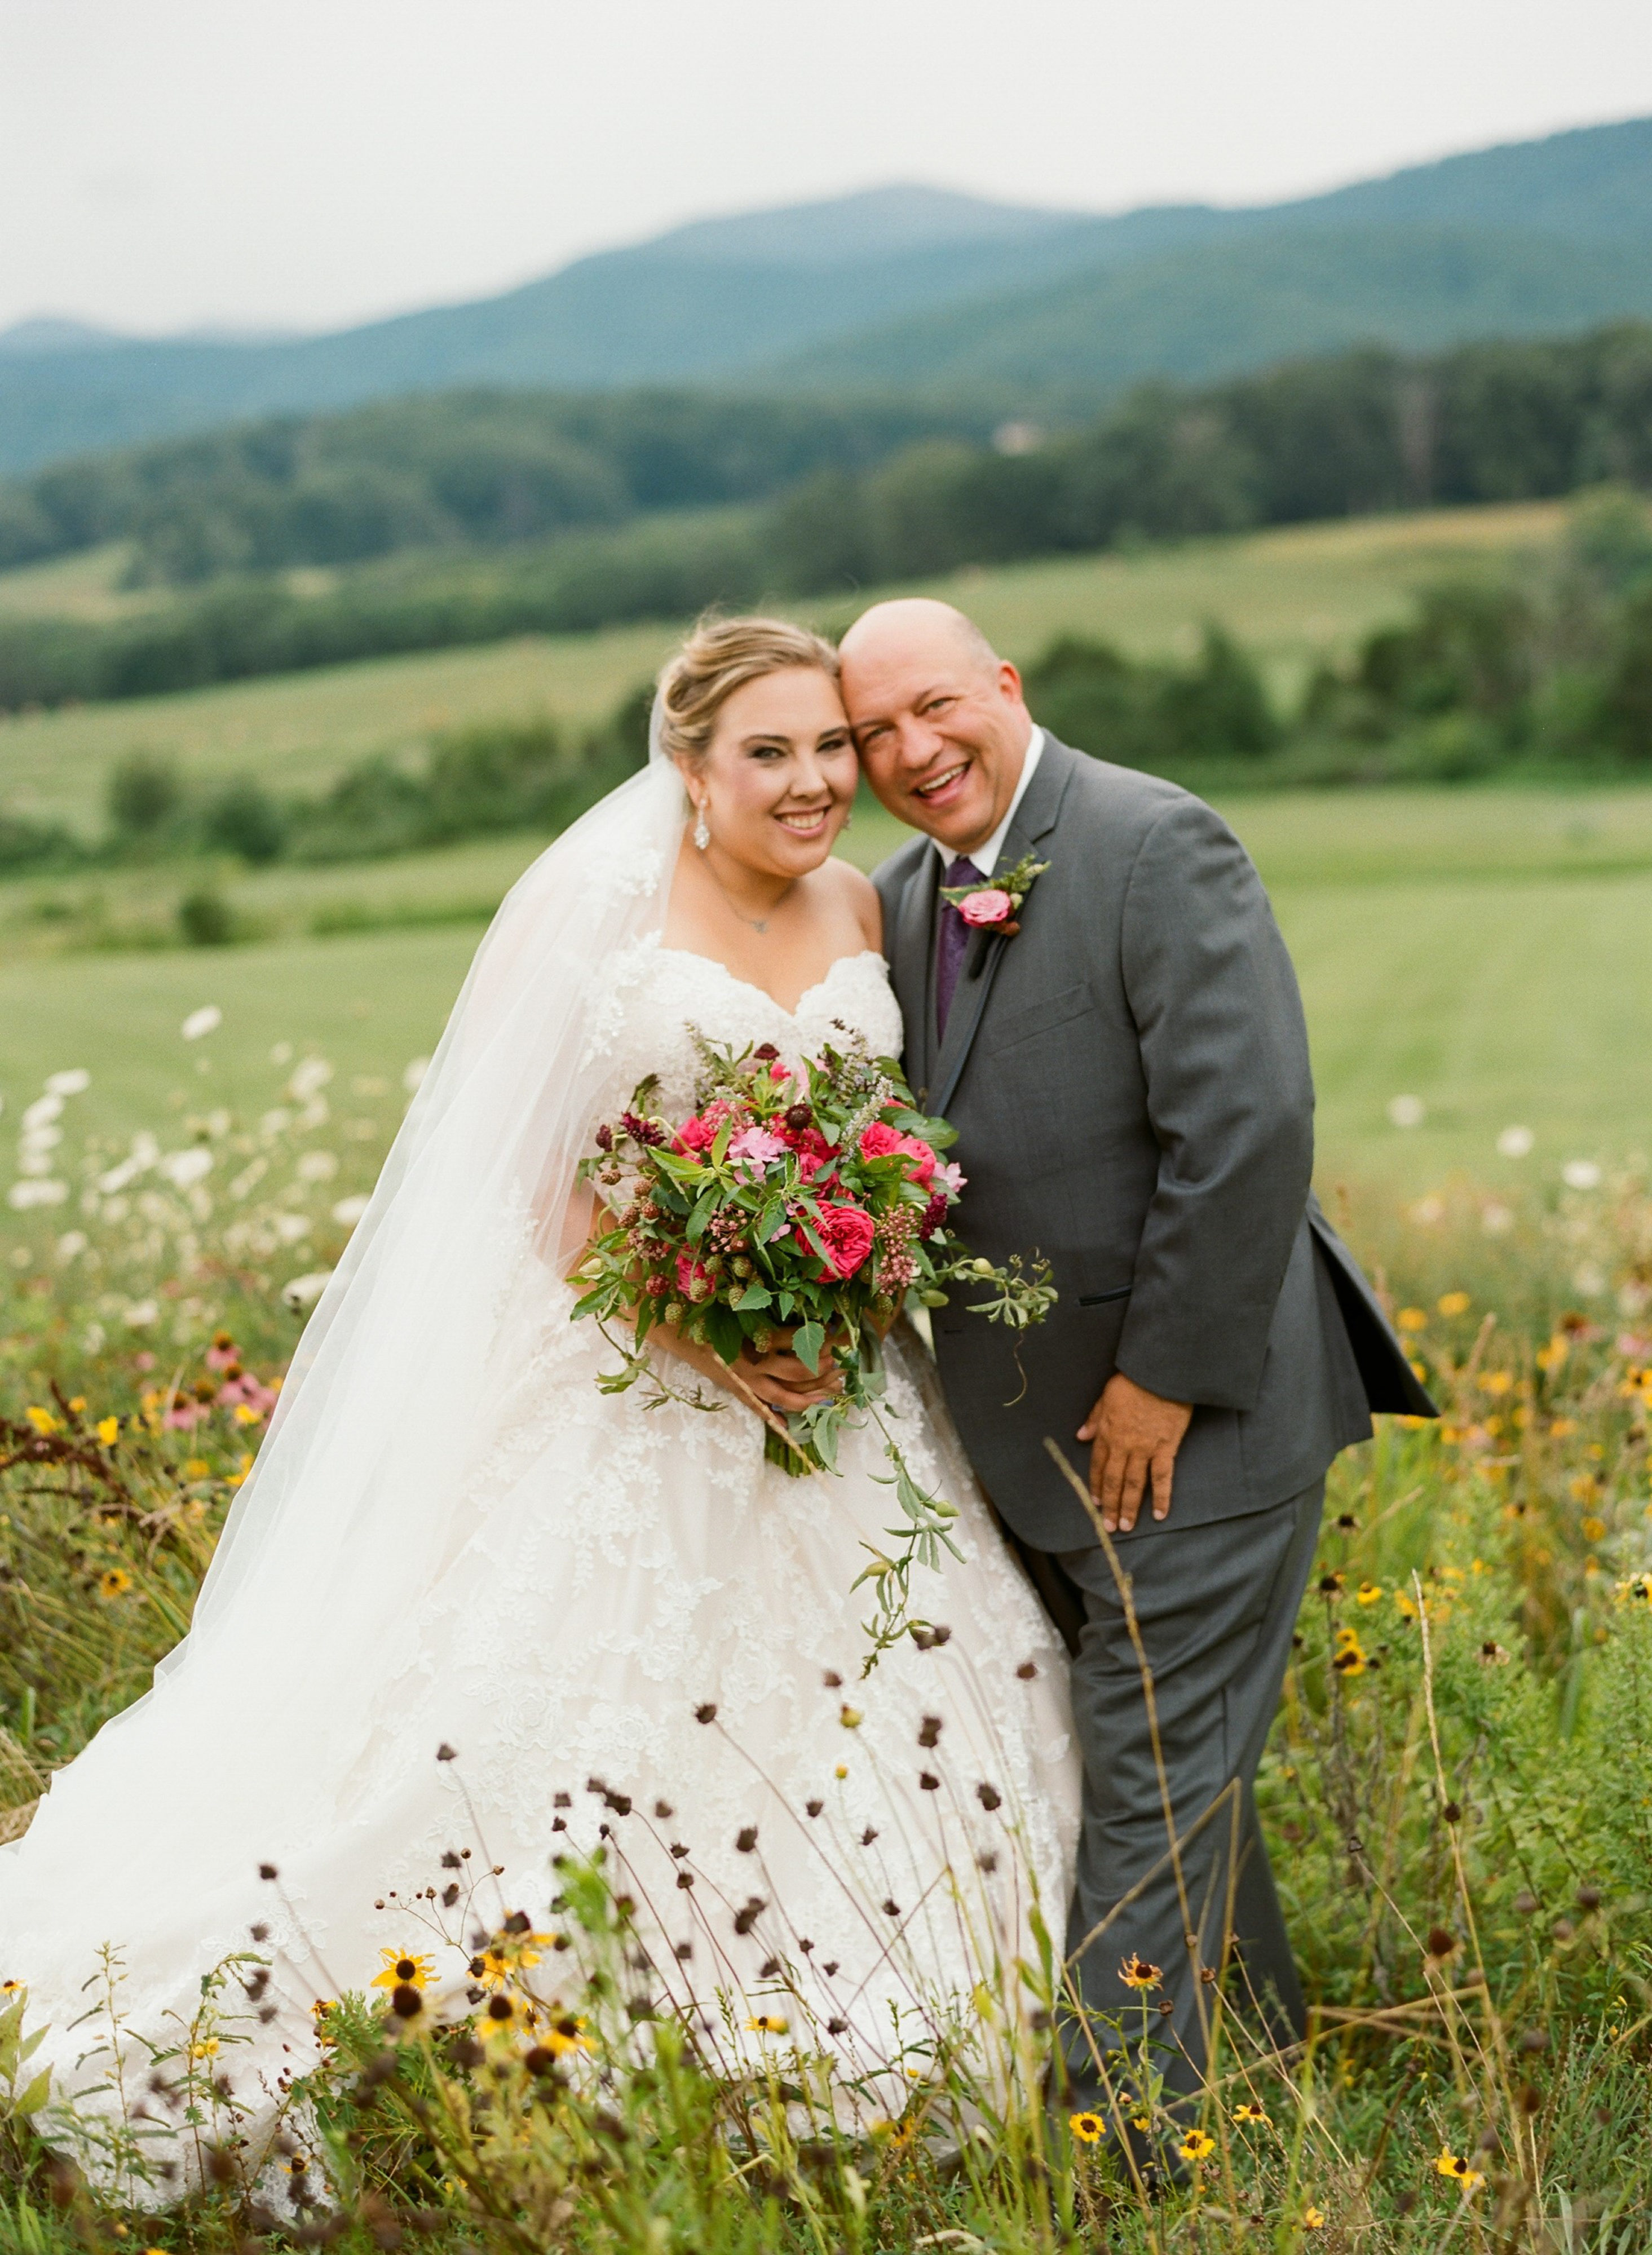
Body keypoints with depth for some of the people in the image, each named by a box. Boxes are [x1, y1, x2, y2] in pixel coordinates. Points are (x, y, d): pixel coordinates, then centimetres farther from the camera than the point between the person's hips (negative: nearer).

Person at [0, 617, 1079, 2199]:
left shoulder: (862, 909, 7)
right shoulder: (602, 910, -8)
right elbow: (532, 1175, -8)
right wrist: (693, 1329, -19)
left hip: (837, 1394, 5)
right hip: (632, 1389, -5)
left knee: (919, 1719, 2)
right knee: (600, 1731, -7)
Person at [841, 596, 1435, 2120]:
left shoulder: (1160, 848, -16)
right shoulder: (901, 901, 8)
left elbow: (1249, 1124, -23)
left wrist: (1164, 1377, -20)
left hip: (1190, 1416, -8)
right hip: (1042, 1428, 8)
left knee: (1156, 1777, -2)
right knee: (1169, 1753, 20)